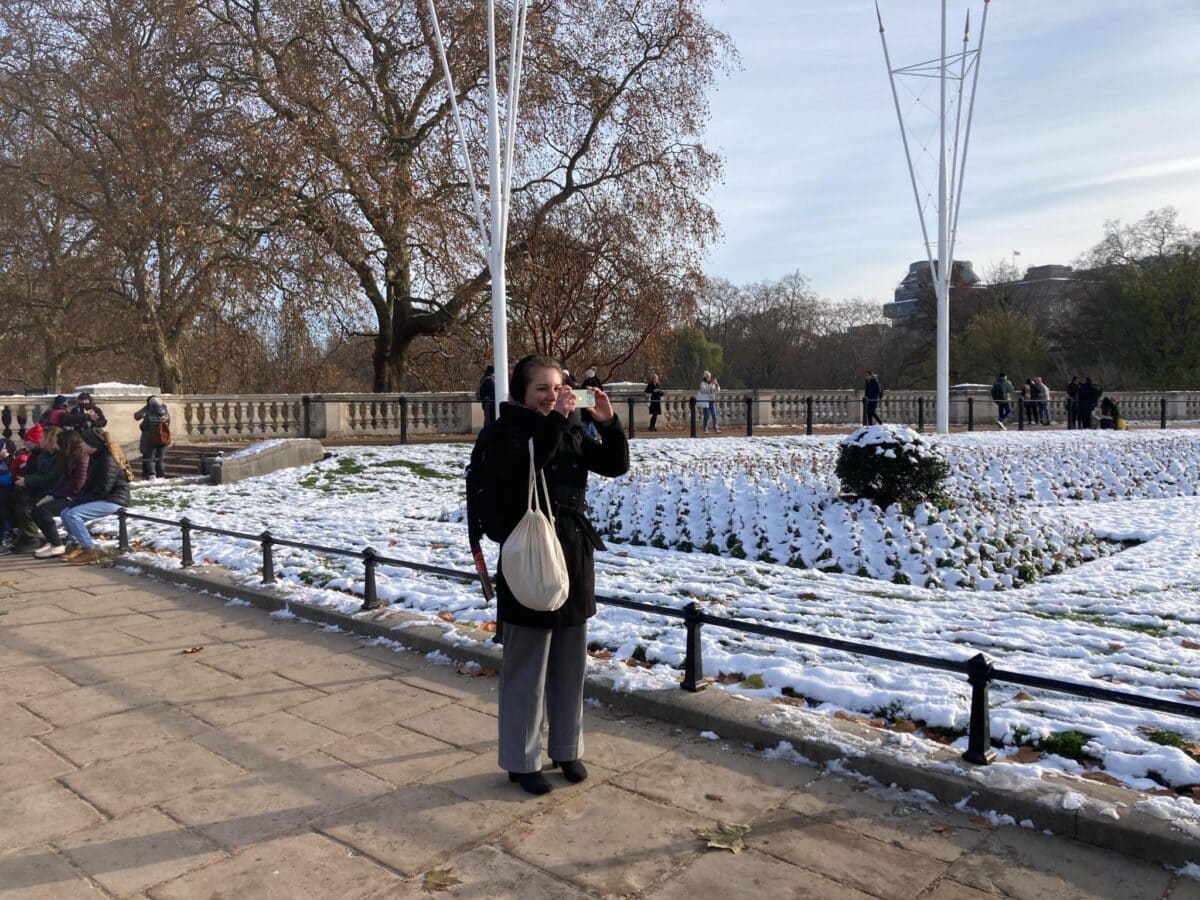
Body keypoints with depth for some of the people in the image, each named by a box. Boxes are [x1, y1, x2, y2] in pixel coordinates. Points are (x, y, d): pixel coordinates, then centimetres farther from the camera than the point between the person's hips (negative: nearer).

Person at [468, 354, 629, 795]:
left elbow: (616, 465, 5)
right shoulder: (502, 434, -11)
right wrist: (555, 420, -28)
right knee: (526, 669, 6)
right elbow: (522, 467, -30)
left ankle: (566, 748, 33)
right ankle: (521, 761, 22)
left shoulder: (571, 434, 6)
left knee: (570, 665, 16)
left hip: (574, 557, 6)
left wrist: (609, 423, -11)